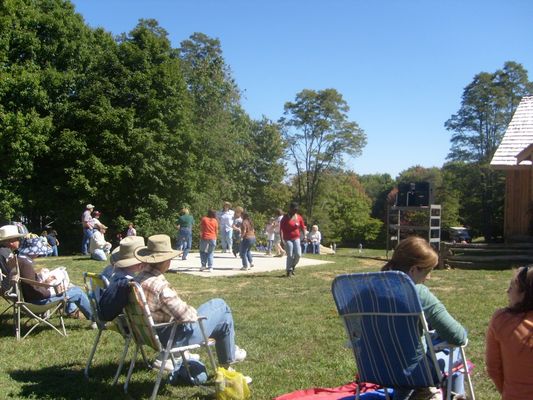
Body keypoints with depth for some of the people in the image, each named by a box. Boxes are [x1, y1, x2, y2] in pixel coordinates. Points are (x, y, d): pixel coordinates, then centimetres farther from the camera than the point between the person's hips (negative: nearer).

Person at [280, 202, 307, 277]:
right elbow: (281, 228, -7)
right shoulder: (285, 217, -6)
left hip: (296, 238, 3)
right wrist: (282, 238, -16)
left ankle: (292, 267, 17)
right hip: (287, 239, -3)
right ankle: (289, 271, 8)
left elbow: (302, 227, 13)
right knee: (290, 255, -7)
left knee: (298, 254, -10)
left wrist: (304, 234, -4)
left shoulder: (299, 217, 5)